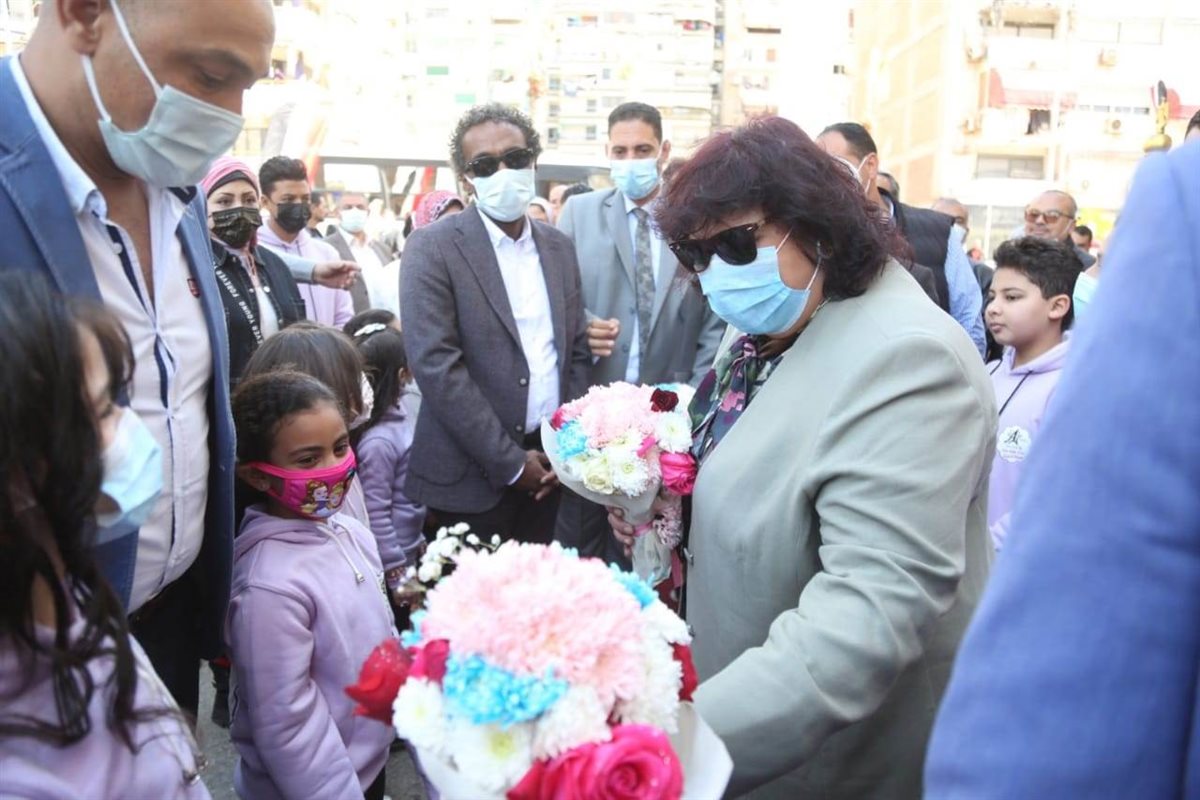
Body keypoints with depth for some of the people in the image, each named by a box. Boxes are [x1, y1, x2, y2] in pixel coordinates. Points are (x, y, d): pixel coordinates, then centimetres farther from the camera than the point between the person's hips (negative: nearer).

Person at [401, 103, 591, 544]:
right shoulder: (433, 246, -8)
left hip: (546, 469, 5)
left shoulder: (558, 246, 9)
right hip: (473, 476, -4)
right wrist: (511, 462, -15)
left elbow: (577, 351, 11)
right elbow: (436, 364, -16)